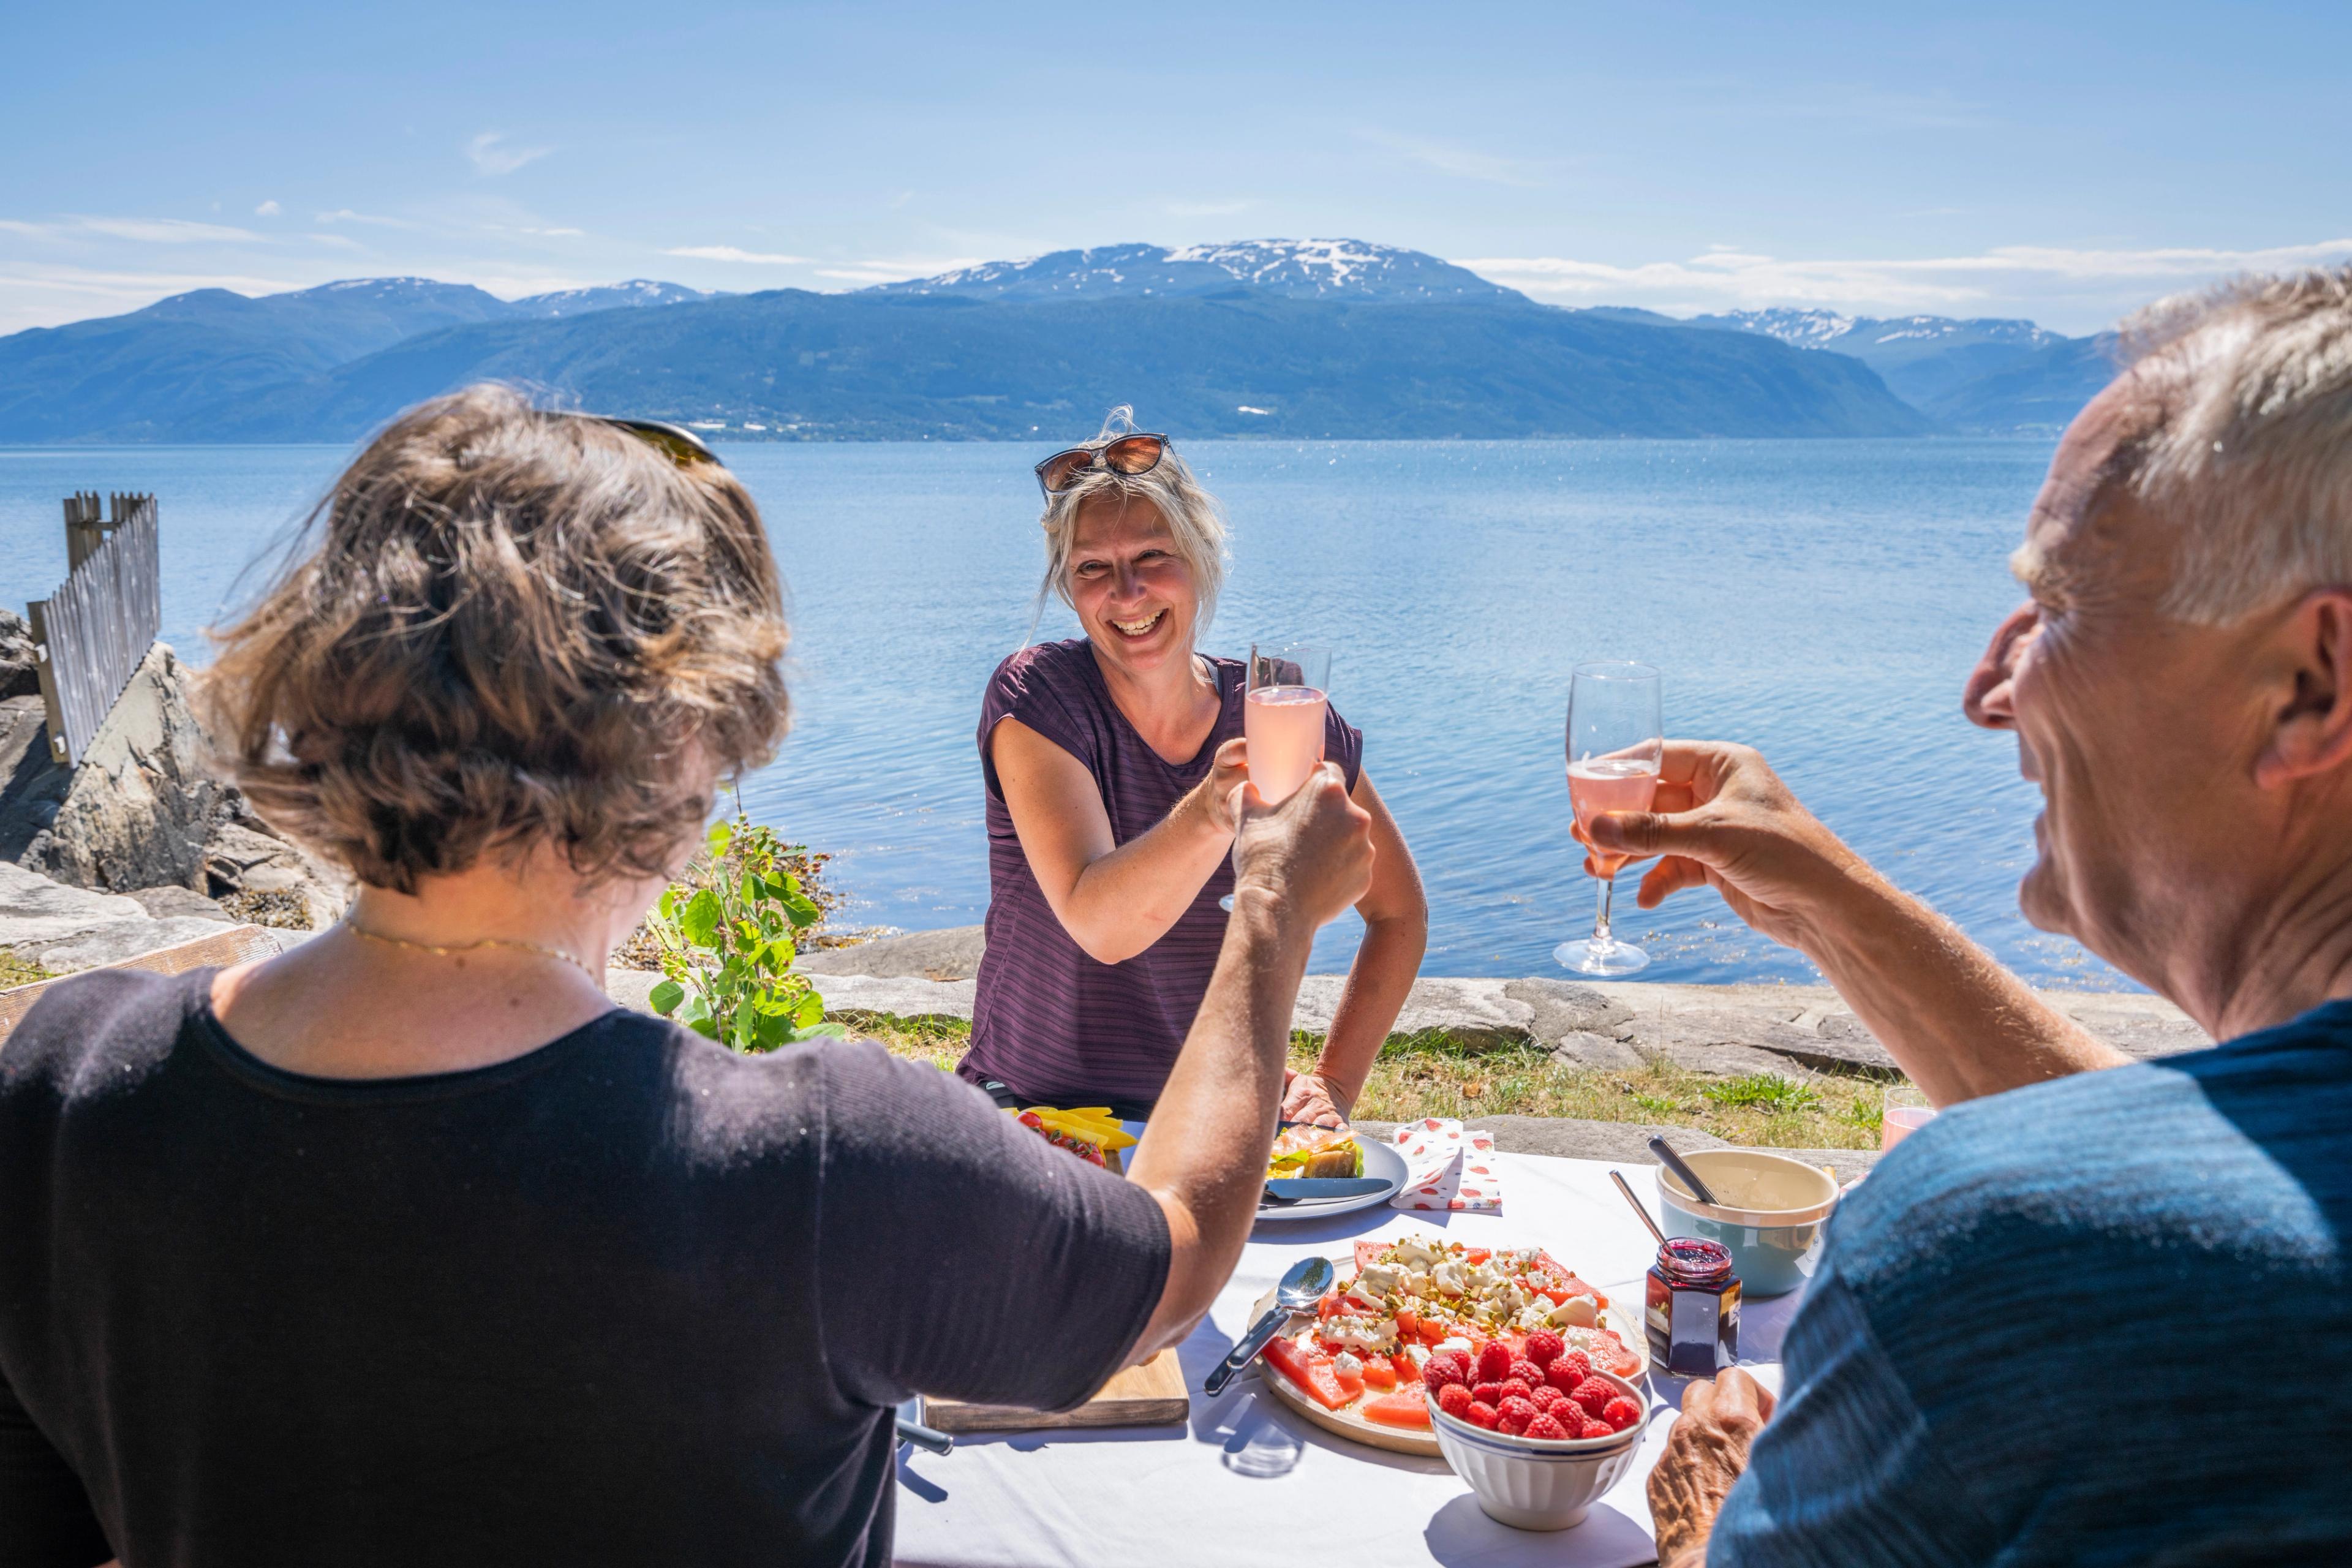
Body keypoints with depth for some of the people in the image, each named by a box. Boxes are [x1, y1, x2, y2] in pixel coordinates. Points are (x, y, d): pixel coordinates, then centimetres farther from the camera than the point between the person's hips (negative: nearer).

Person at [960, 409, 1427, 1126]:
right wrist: (1207, 814, -44)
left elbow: (1399, 911, 10)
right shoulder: (1036, 696, -12)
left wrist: (1334, 1082, 0)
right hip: (1034, 1111, -2)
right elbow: (1097, 926, -26)